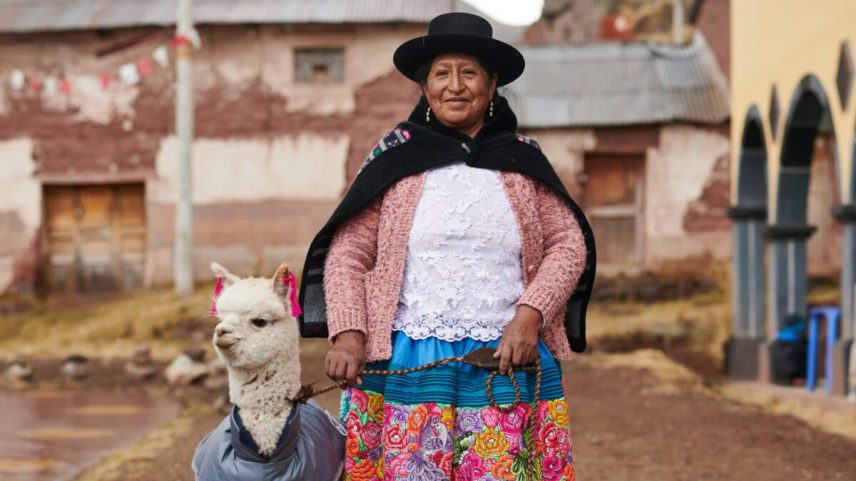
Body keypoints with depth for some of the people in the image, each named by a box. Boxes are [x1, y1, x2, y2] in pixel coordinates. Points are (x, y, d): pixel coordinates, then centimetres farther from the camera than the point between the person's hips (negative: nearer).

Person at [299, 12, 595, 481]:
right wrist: (347, 333, -11)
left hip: (508, 361, 1)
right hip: (407, 366, -1)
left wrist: (530, 314, -8)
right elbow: (347, 254, 4)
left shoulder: (522, 160, 9)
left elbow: (568, 245, 8)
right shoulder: (395, 158, 5)